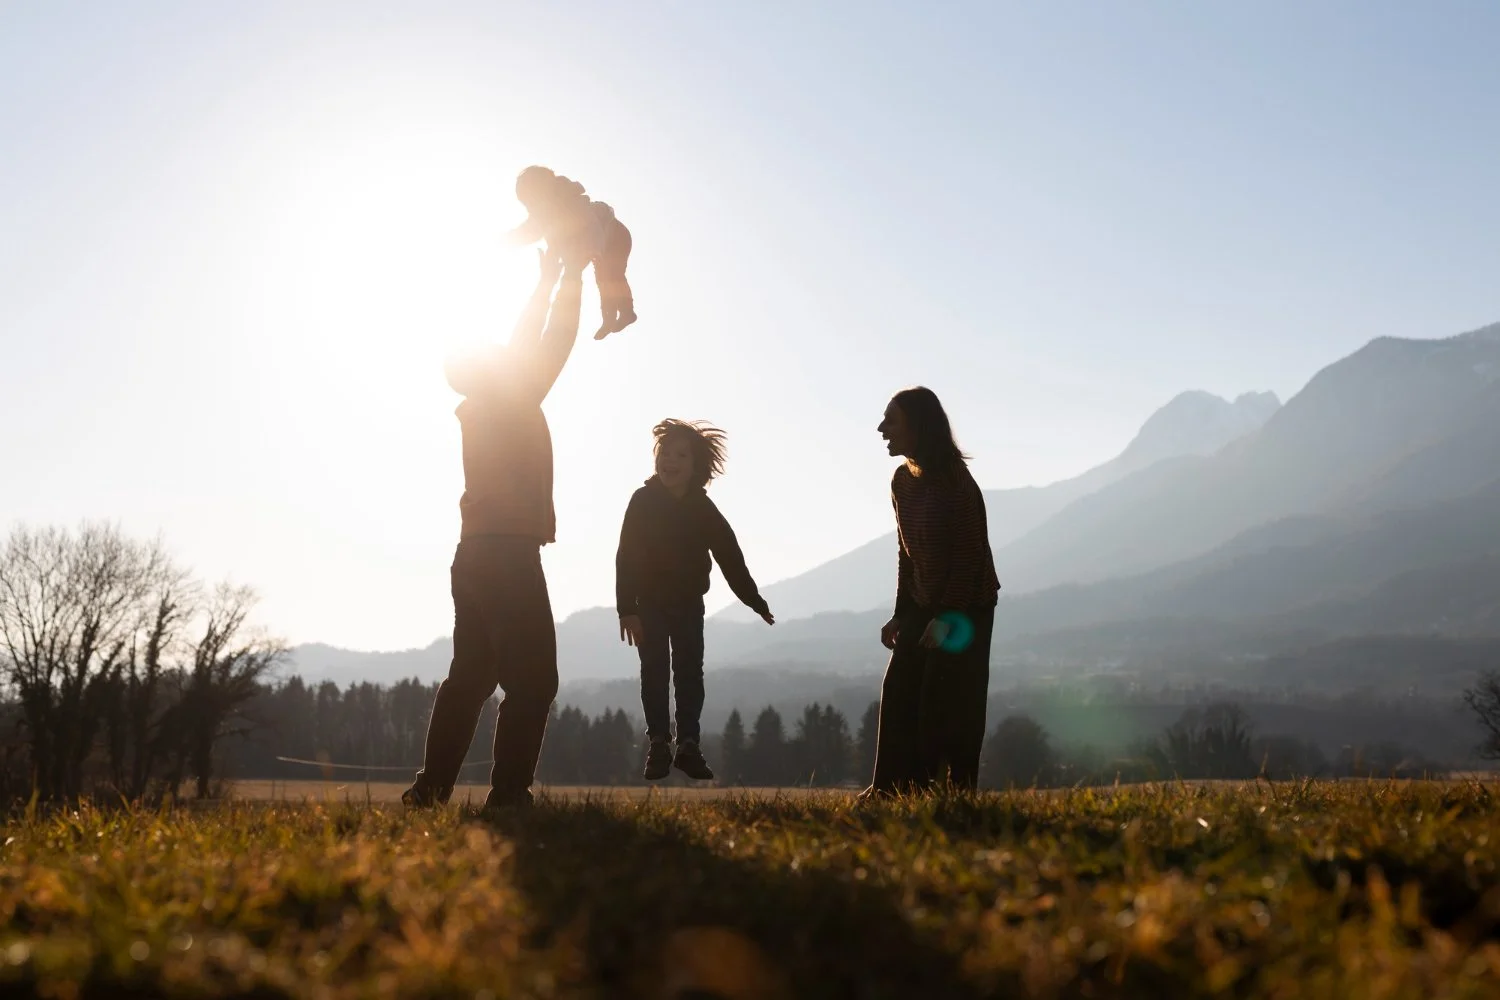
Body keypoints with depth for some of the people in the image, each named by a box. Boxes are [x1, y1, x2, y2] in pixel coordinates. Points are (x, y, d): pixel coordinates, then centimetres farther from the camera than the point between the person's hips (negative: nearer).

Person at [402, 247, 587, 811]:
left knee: (471, 674, 10)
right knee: (532, 677, -9)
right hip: (508, 552, -9)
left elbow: (523, 348, 28)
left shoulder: (480, 409, 17)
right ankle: (508, 792, -15)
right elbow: (553, 344, 1)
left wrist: (548, 281, 31)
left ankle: (431, 787, 7)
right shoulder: (508, 403, -4)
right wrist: (571, 275, 11)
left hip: (478, 553, 9)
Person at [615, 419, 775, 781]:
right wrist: (627, 609, -23)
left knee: (690, 673, -4)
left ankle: (688, 746, -2)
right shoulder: (643, 501, -13)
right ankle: (659, 746, -1)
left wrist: (755, 602, -7)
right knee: (655, 673, -5)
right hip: (650, 602, -2)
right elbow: (626, 556, -16)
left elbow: (730, 556, -4)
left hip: (689, 602, 2)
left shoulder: (703, 509, -5)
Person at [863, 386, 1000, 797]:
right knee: (899, 691, 2)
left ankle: (957, 790, -2)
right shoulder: (902, 480, 5)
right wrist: (901, 613, 8)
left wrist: (948, 616, -24)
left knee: (951, 700, -9)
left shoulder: (954, 481, -19)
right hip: (924, 604, 8)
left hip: (966, 607, -8)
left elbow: (971, 553, -21)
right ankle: (893, 787, 6)